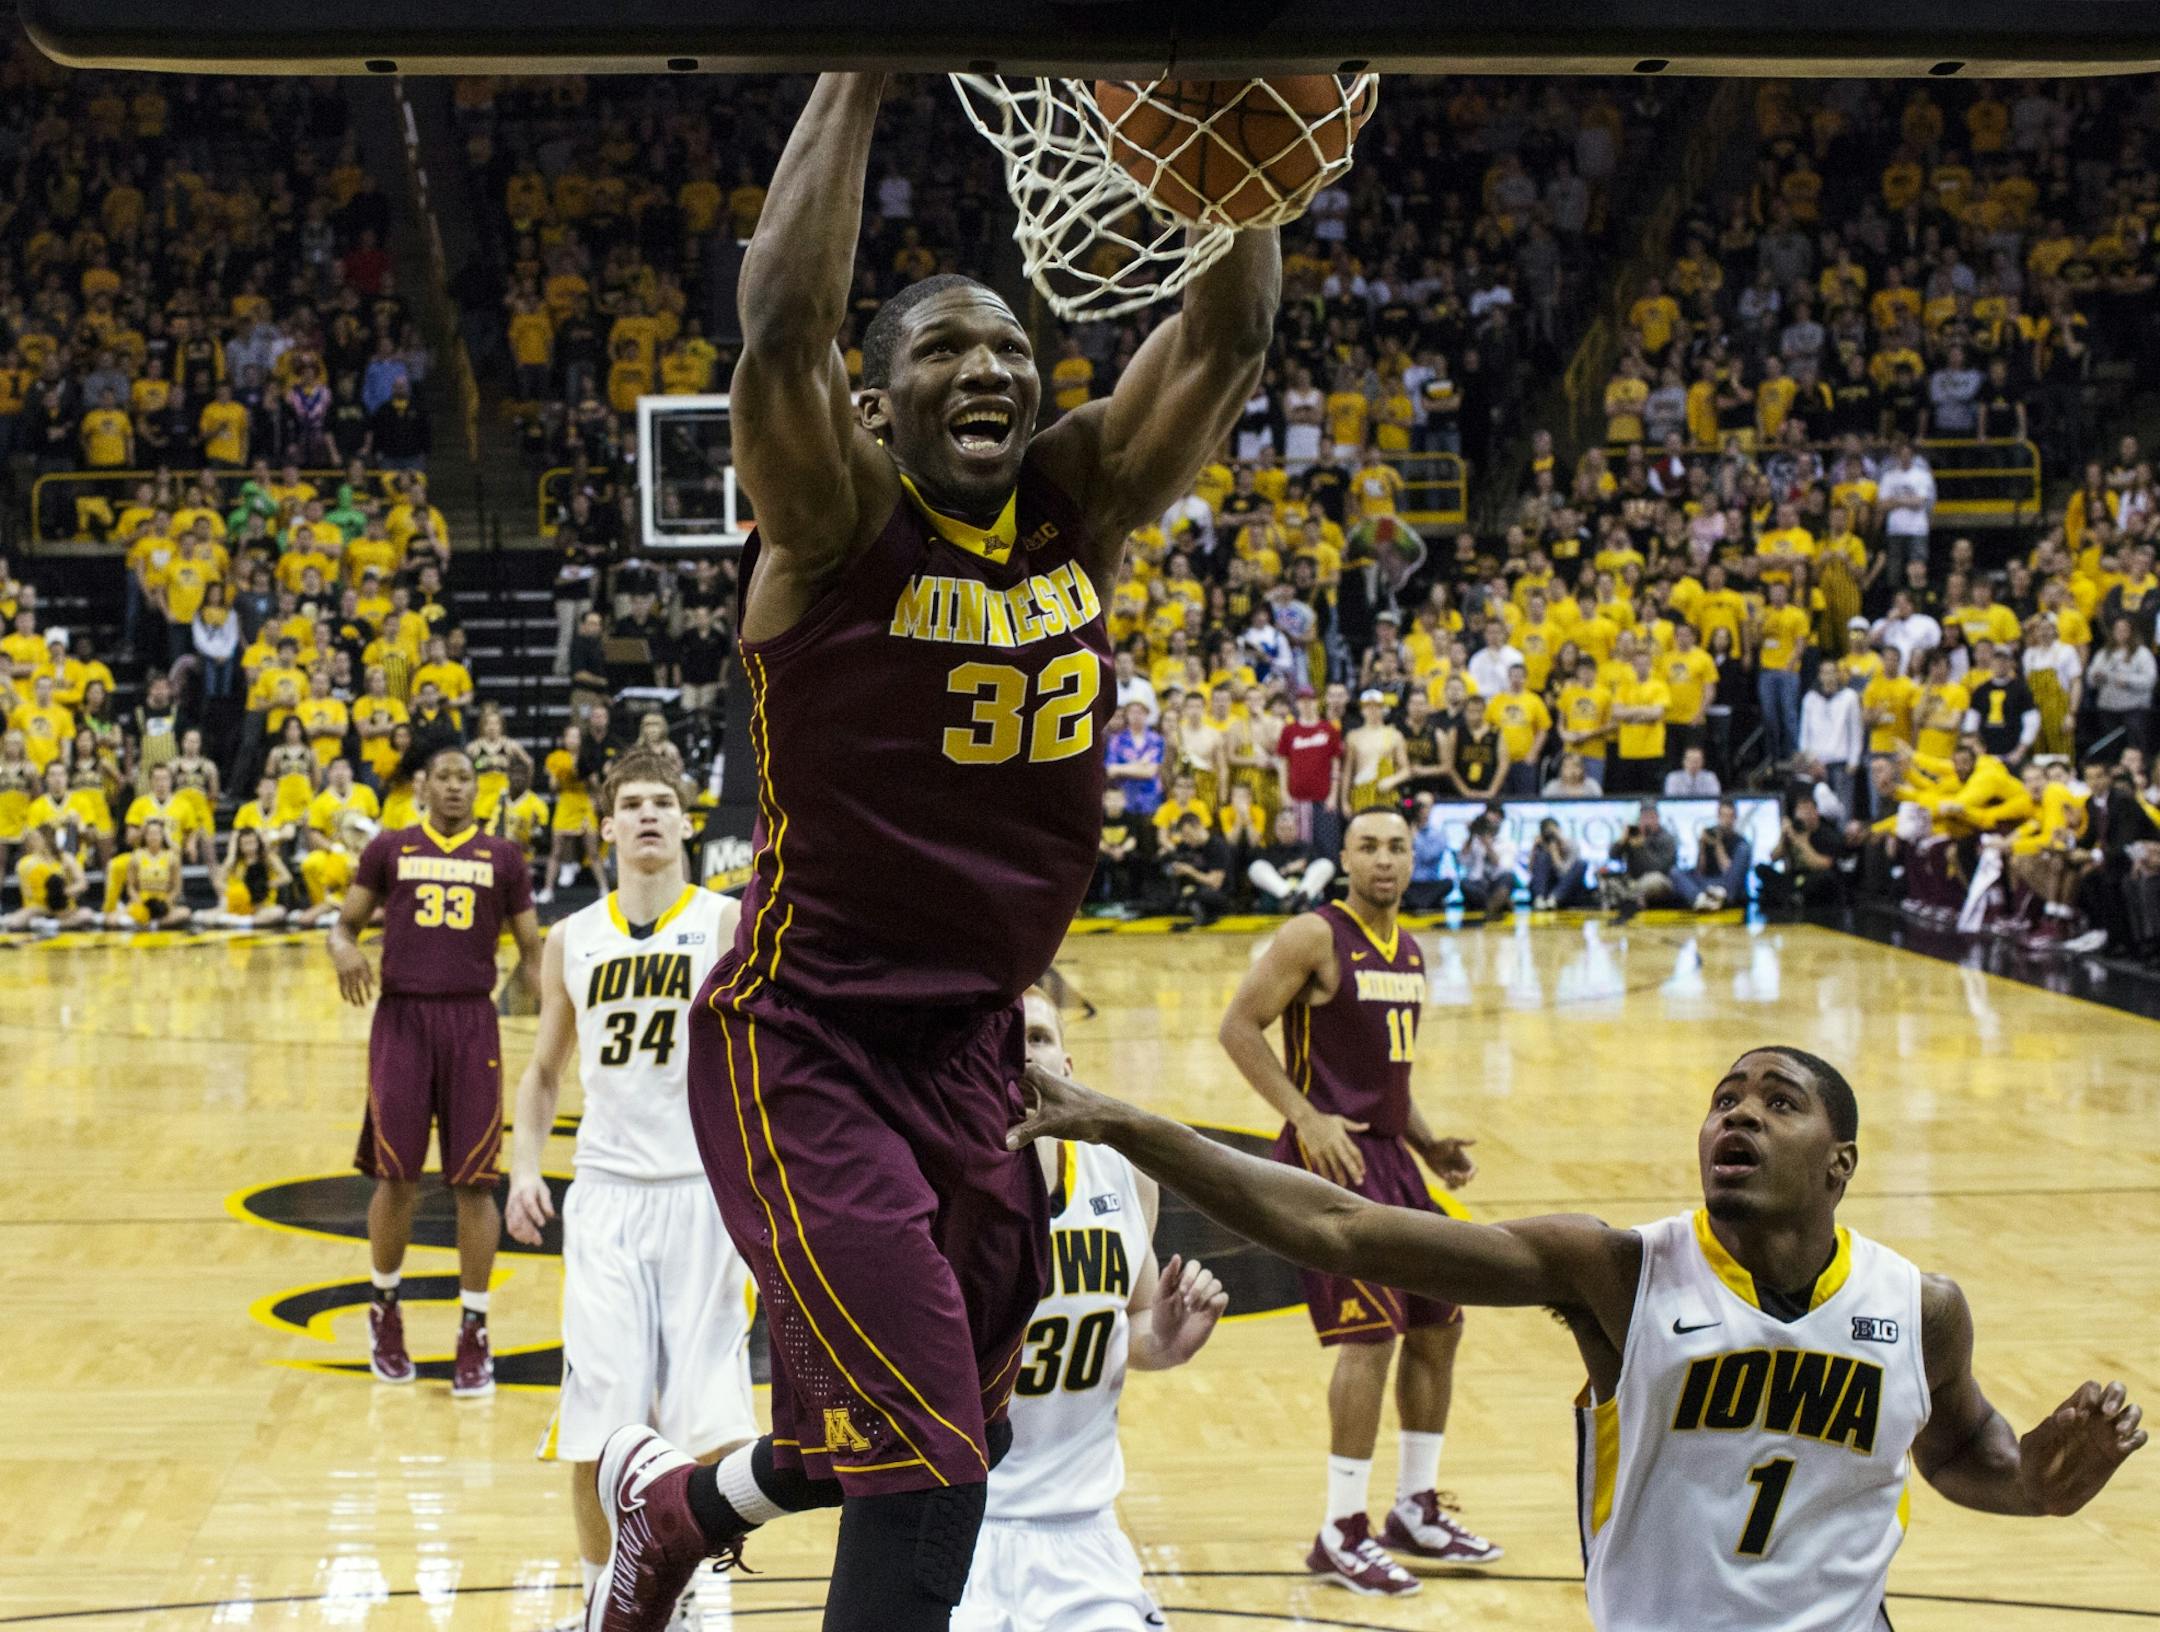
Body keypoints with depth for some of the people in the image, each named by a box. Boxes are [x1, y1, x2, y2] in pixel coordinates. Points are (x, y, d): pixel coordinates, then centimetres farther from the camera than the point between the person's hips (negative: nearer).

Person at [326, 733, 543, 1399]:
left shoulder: (502, 857, 7)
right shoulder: (389, 849, 7)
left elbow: (530, 950, 10)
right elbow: (345, 923, 10)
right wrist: (345, 952, -13)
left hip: (471, 1024, 0)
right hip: (401, 1018, 0)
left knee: (473, 1181, -1)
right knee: (396, 1177, 1)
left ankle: (474, 1332, 8)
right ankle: (385, 1307, 24)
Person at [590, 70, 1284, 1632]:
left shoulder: (1086, 505, 2)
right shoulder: (837, 522, -13)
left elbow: (1231, 328, -9)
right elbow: (783, 325, -32)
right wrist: (860, 77, -30)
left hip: (976, 1042, 7)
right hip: (803, 1047, -7)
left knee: (957, 1433, 22)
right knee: (930, 1474, -16)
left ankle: (678, 1501, 50)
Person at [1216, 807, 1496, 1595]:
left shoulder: (1411, 954, 14)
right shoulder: (1314, 937, -11)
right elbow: (1238, 1027, -14)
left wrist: (1430, 1145, 12)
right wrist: (1306, 1116, -21)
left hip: (1387, 1152, 9)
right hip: (1330, 1153, -9)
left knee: (1439, 1323, 12)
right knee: (1372, 1332, -13)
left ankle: (1416, 1510, 27)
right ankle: (1341, 1535, -4)